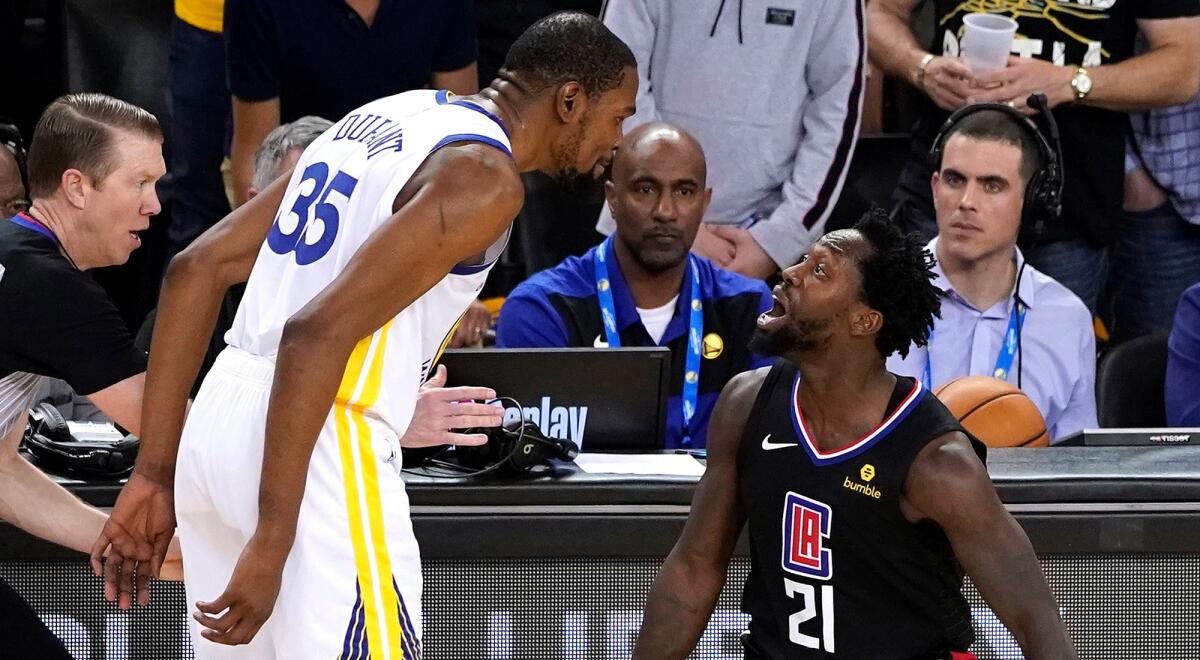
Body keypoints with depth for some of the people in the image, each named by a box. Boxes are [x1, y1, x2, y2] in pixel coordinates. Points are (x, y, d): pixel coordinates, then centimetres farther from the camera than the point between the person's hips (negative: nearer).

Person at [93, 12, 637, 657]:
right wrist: (273, 541, -22)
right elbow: (318, 332, -21)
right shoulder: (485, 179, -9)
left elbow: (195, 269, 16)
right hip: (318, 442, -9)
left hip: (219, 415, 9)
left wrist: (155, 473, 15)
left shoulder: (382, 119, 18)